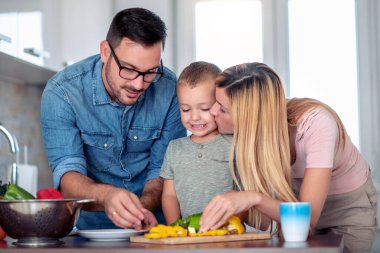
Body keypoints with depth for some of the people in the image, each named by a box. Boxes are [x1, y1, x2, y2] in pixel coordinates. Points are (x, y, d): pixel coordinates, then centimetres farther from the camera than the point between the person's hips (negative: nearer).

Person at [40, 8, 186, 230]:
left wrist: (144, 206, -26)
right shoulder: (61, 92, -16)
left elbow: (164, 169, -5)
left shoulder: (169, 89, -10)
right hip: (89, 224, -2)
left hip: (154, 221, 2)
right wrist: (105, 195, -43)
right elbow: (67, 174, -22)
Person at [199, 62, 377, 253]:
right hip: (297, 203, 3)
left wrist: (254, 198, -57)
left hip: (350, 204, -3)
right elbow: (262, 223, -21)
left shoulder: (315, 122, -36)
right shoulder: (250, 133, -22)